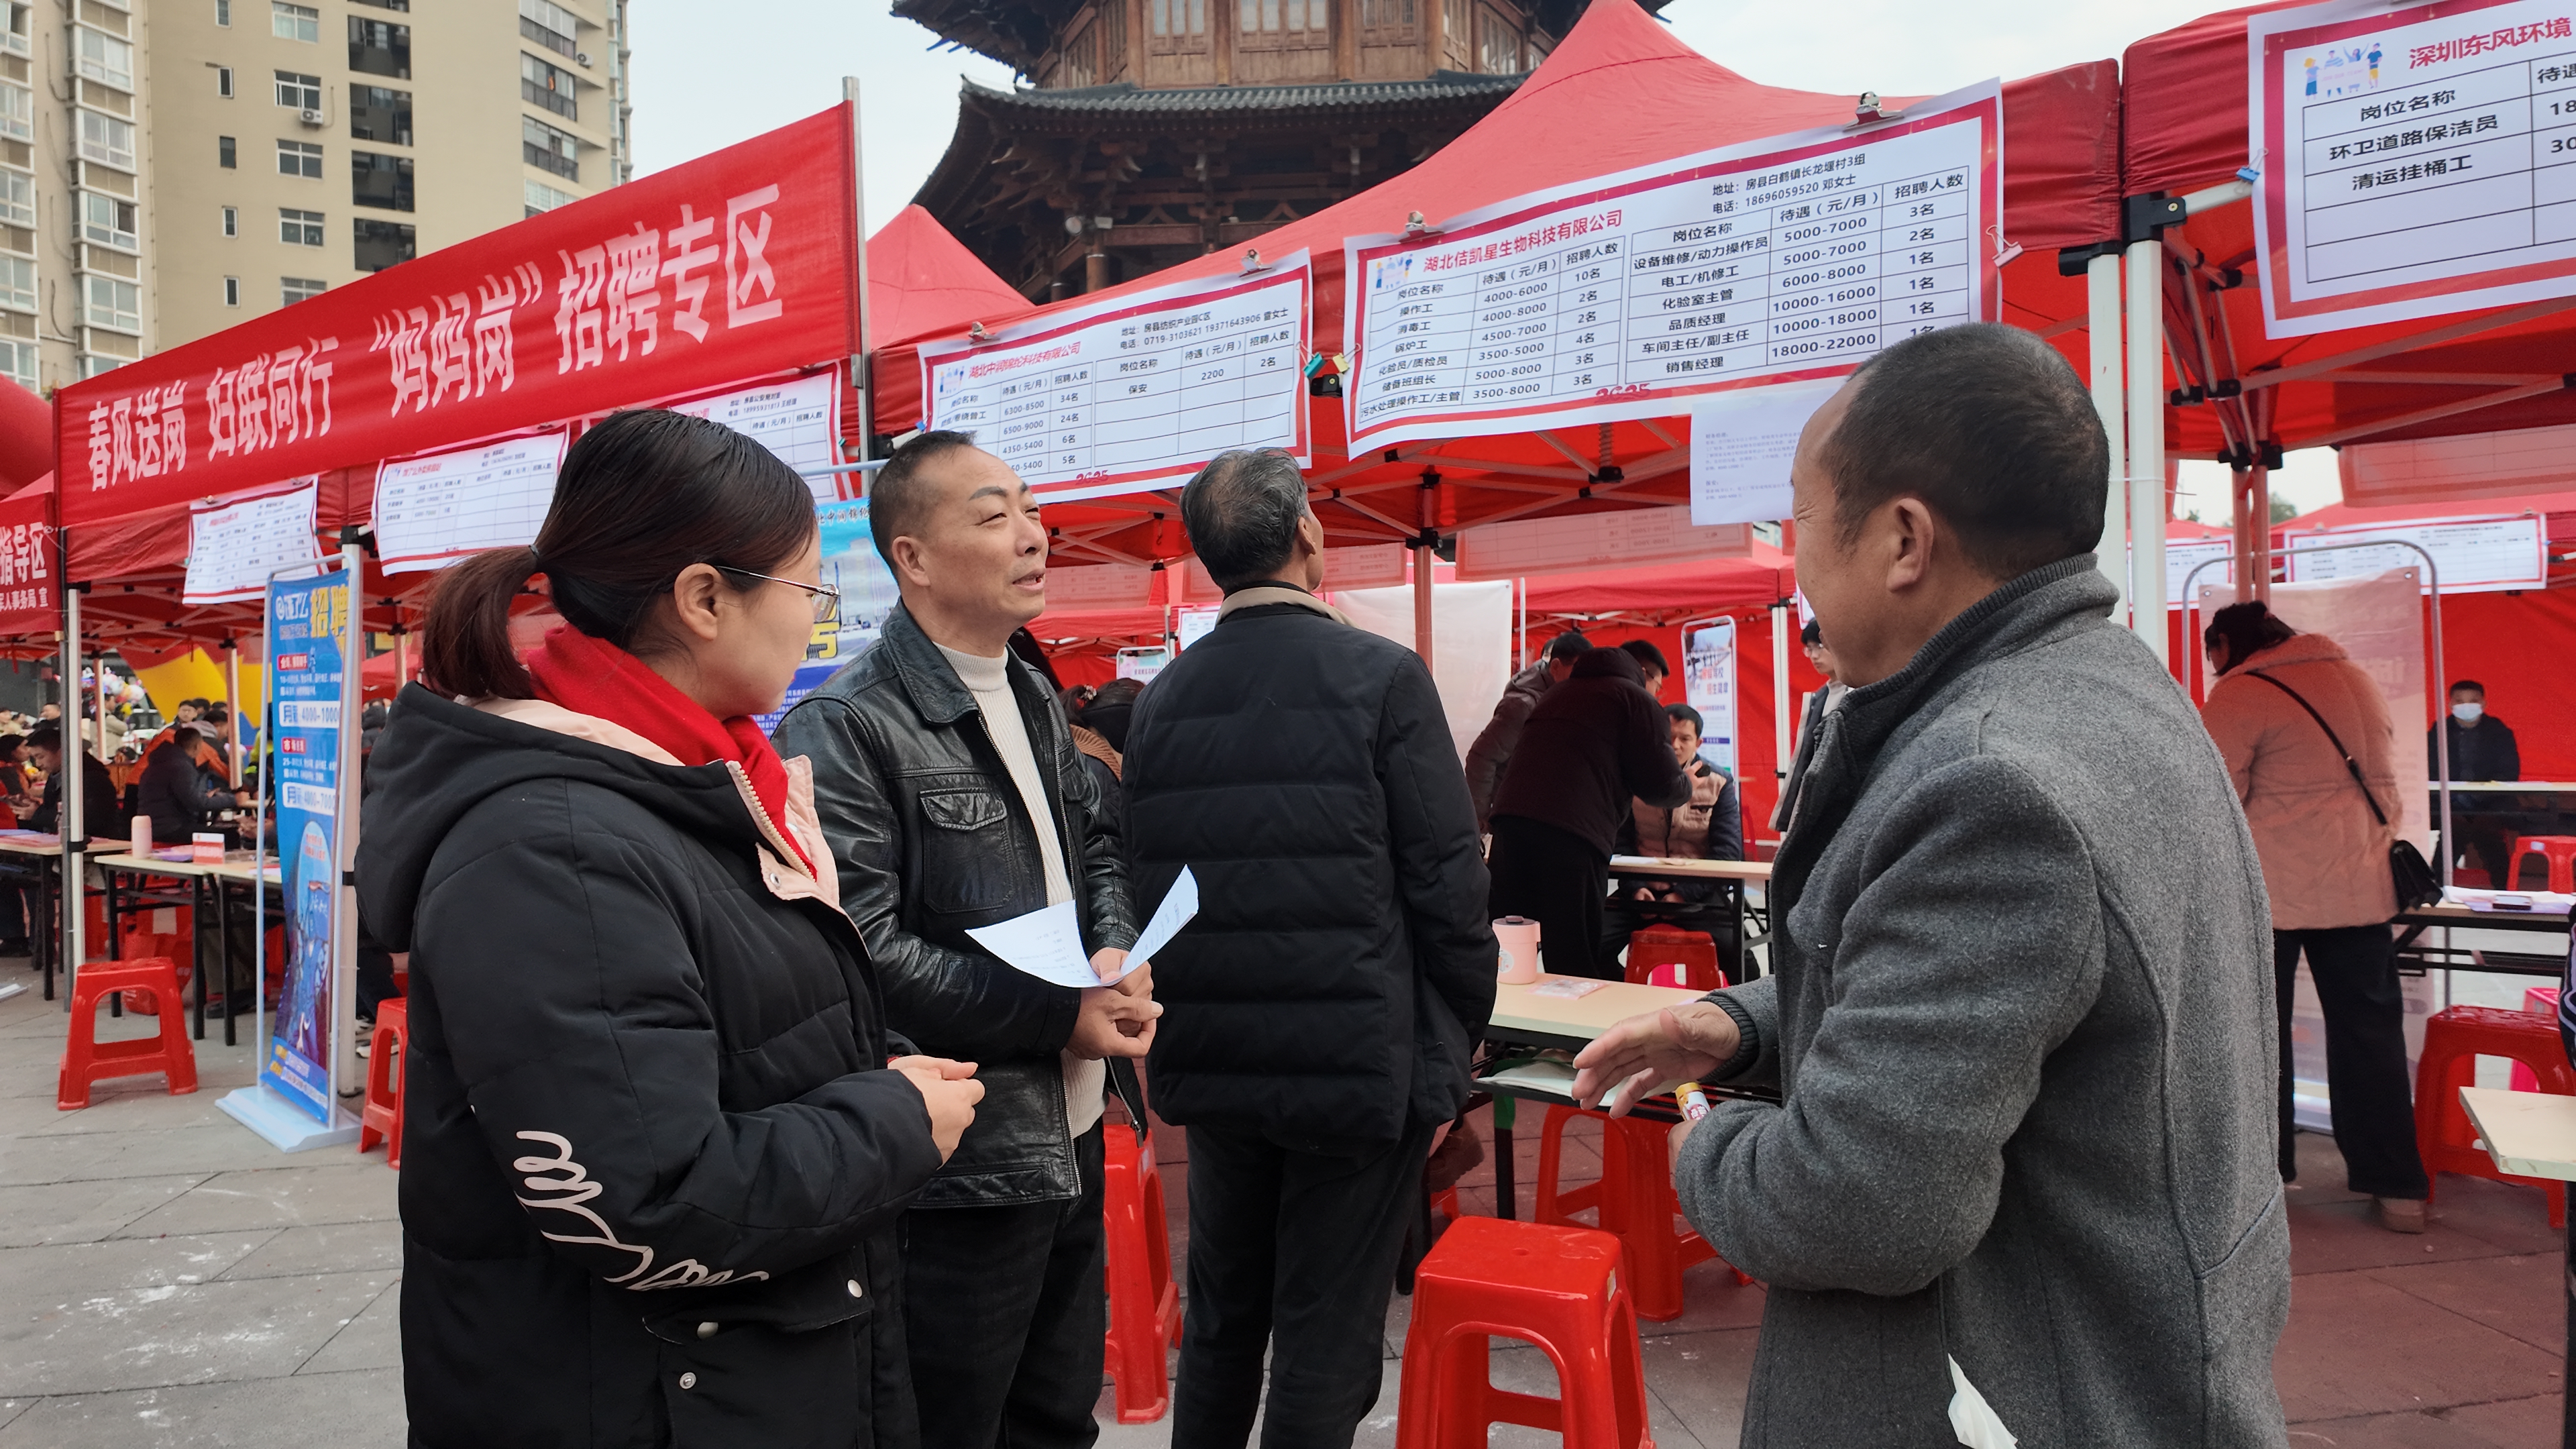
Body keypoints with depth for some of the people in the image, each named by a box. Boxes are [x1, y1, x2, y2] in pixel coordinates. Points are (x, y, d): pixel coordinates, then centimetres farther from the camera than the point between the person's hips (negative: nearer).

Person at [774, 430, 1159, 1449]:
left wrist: (1116, 955, -4)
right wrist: (1060, 1014, -19)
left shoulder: (1035, 699, 12)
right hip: (955, 1173, -8)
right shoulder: (845, 730, -17)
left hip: (1072, 1139, 8)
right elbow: (861, 953, -24)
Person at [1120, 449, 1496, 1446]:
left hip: (1213, 1061, 5)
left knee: (1219, 1322, 20)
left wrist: (1183, 1020, 16)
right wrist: (1457, 1044, -1)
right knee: (1326, 1342, 6)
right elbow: (1449, 880, -12)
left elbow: (1141, 881, 6)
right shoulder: (1383, 678, -11)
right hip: (1360, 1059, -5)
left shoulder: (1162, 698, 3)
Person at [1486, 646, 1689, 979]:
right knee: (1574, 960, -3)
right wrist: (1688, 786, 27)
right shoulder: (1636, 699, 10)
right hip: (1573, 830, -6)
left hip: (1510, 816, 6)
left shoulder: (1558, 693, 31)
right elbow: (1662, 785, 5)